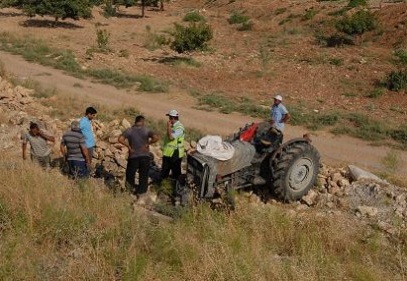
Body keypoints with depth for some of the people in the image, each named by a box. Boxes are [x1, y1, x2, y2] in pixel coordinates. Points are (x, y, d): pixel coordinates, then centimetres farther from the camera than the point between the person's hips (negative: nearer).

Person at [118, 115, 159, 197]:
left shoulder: (129, 130, 0)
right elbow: (156, 138, -18)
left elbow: (120, 139, -13)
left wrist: (128, 146, -4)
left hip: (133, 156, 0)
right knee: (143, 175, 10)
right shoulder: (146, 130, -3)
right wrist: (148, 143, -6)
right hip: (145, 156, 1)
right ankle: (140, 192, 12)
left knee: (130, 173, 20)